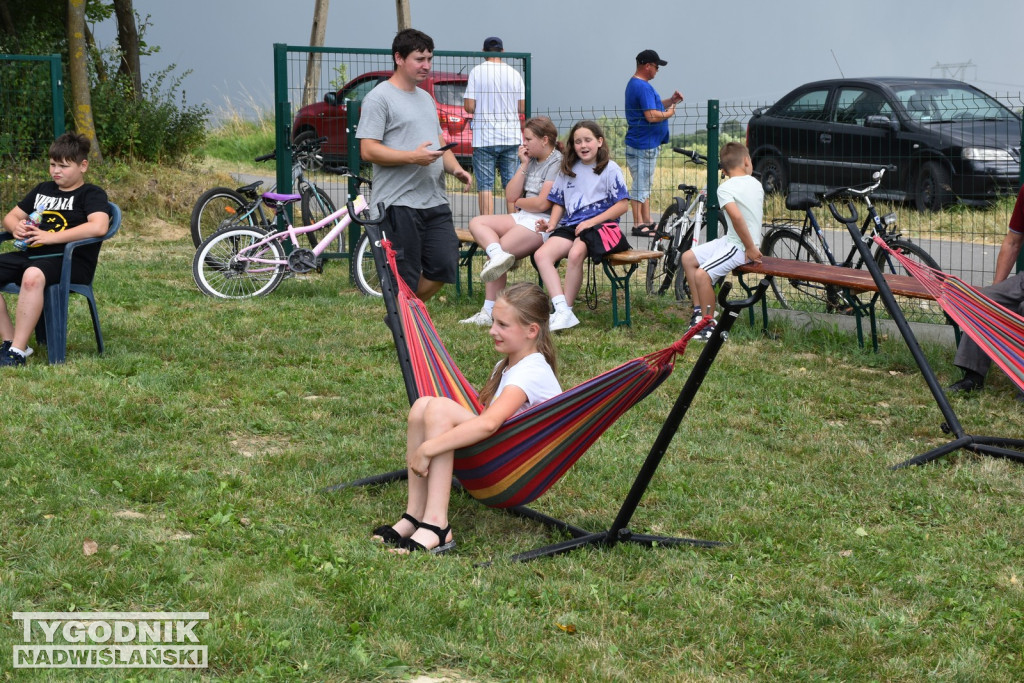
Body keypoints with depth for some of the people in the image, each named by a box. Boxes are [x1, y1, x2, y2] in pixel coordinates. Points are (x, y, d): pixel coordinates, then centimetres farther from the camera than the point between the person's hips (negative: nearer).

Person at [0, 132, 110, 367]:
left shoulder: (92, 194, 3)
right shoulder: (43, 190, 25)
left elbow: (98, 227, -18)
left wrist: (51, 237, -20)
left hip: (70, 261, -7)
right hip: (30, 254, 8)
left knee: (32, 276, -40)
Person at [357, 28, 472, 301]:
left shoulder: (426, 98, 21)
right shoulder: (379, 99, -6)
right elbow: (368, 150, -13)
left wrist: (455, 168, 5)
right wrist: (413, 157, -22)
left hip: (435, 201, 8)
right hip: (399, 204, -8)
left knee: (445, 266, 5)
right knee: (404, 277, -4)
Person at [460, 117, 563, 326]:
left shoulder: (557, 162, -10)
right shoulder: (531, 160, 16)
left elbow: (542, 203, -17)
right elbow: (511, 195, 10)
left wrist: (518, 203, 2)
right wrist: (524, 165, 3)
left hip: (542, 222, -10)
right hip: (522, 217, 10)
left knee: (493, 255, -19)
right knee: (477, 223, -6)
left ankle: (490, 312, -17)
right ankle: (498, 254, -30)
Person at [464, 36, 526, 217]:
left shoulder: (477, 71, -5)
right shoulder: (514, 73, 4)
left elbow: (469, 106, -9)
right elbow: (522, 107, 5)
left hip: (484, 138, -3)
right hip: (511, 137, 3)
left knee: (485, 186, -1)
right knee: (511, 184, 8)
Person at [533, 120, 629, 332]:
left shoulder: (610, 169, 2)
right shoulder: (567, 170, 18)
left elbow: (622, 204, -4)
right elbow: (558, 202, 23)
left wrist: (591, 222, -13)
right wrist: (551, 224, 2)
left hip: (600, 225, -5)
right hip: (569, 226, 5)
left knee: (575, 253, -36)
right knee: (541, 254, -23)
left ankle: (566, 311, -25)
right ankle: (561, 309, -32)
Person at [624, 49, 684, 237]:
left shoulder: (636, 84, 15)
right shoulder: (643, 87, -19)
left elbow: (653, 106, 19)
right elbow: (651, 115, -26)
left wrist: (671, 100, 6)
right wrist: (668, 114, -9)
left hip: (647, 144, 11)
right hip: (644, 145, -11)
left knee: (644, 185, 15)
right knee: (641, 185, -5)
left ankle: (646, 221, 22)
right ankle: (639, 224, -1)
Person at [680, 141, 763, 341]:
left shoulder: (726, 188, -16)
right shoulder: (756, 183, 7)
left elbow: (737, 216, -30)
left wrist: (751, 248, -24)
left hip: (739, 247, -9)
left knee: (702, 274, -23)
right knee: (688, 258, 12)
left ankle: (709, 326, -14)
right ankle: (699, 310, 18)